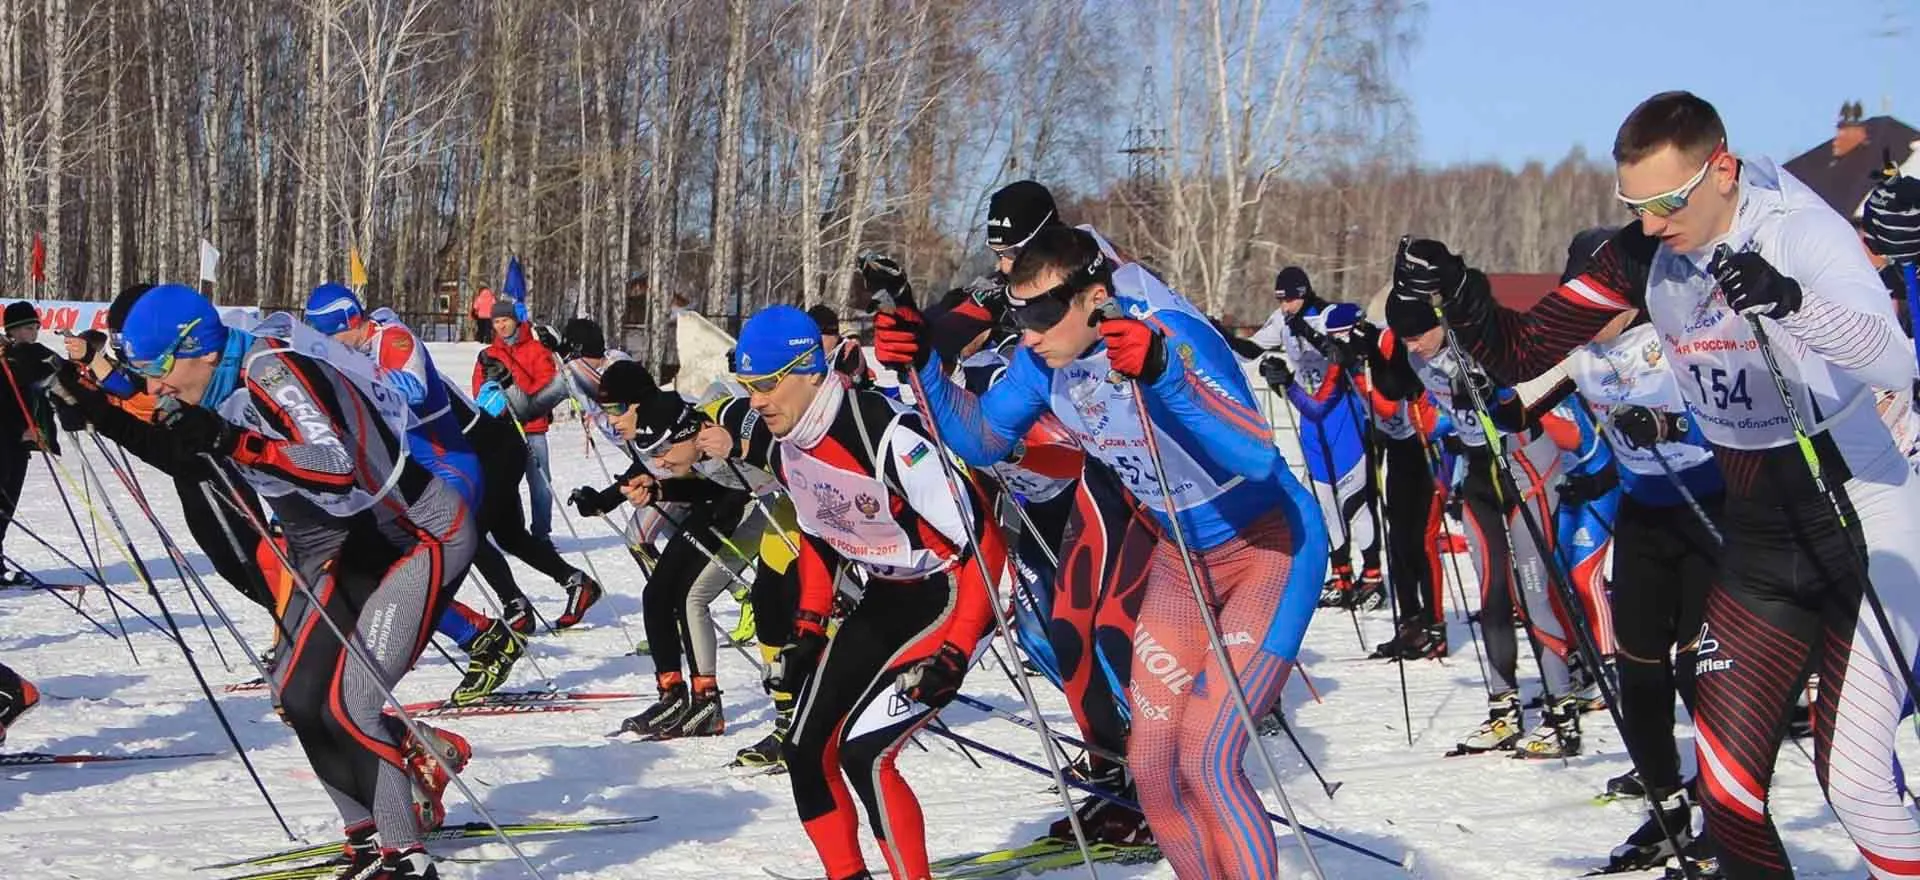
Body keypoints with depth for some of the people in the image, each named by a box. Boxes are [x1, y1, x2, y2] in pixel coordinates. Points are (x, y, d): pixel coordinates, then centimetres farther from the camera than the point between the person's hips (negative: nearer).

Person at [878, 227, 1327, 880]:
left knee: (1206, 760, -17)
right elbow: (982, 440, 5)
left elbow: (1256, 457, -41)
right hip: (1181, 557, 7)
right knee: (1152, 764, 5)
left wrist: (1162, 375, -54)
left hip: (1270, 547, -7)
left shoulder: (1173, 334, -29)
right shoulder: (1045, 358, -9)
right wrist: (923, 367, -10)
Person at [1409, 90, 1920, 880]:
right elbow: (1523, 353, 0)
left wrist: (1792, 302, -51)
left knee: (1853, 777, -13)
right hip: (1758, 540, 5)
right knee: (1726, 781, 0)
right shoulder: (1642, 257, -3)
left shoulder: (1800, 227, -19)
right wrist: (1456, 291, -19)